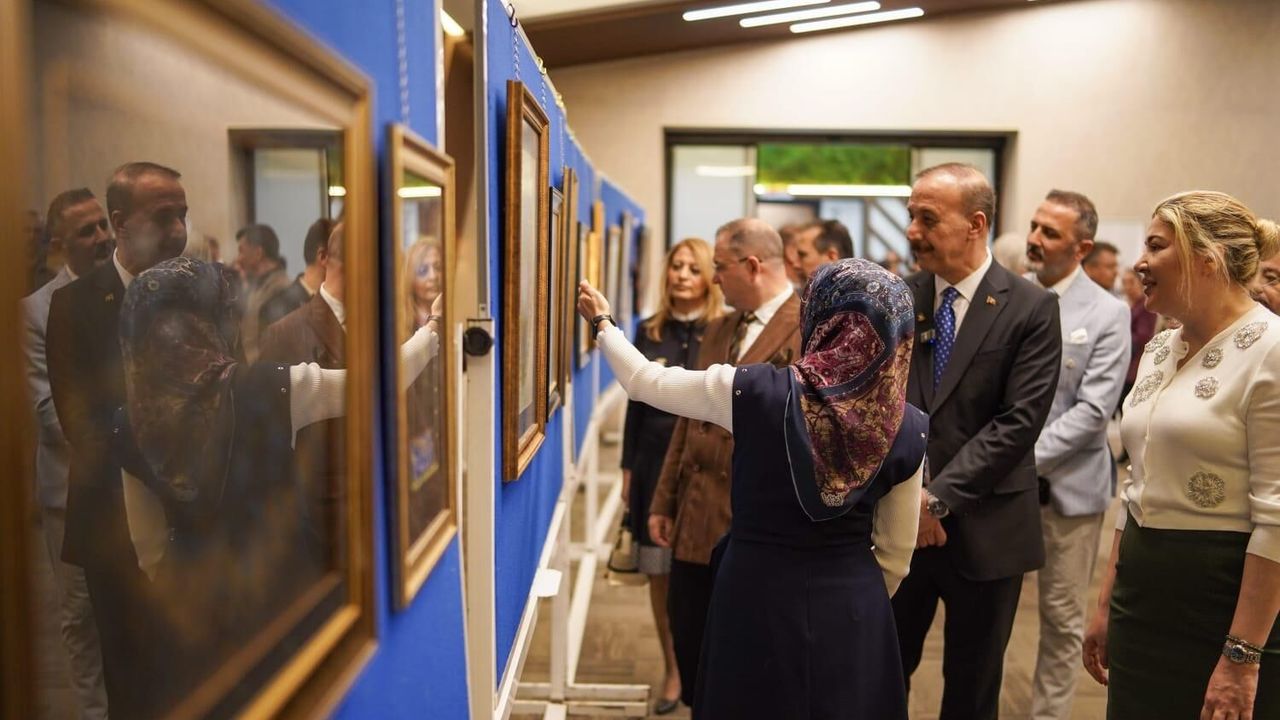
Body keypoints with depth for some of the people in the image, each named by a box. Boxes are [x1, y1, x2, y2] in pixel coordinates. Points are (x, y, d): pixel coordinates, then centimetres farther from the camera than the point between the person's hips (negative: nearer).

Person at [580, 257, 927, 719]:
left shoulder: (756, 391, -17)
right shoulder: (908, 429, -10)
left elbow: (643, 382, -2)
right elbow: (895, 555, 0)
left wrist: (603, 323, 15)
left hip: (756, 597, -1)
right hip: (852, 608, 1)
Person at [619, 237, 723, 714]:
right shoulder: (649, 331, 6)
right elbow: (635, 405, 9)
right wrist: (628, 468, 8)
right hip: (656, 464, 4)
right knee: (660, 573, 10)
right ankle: (673, 671, 27)